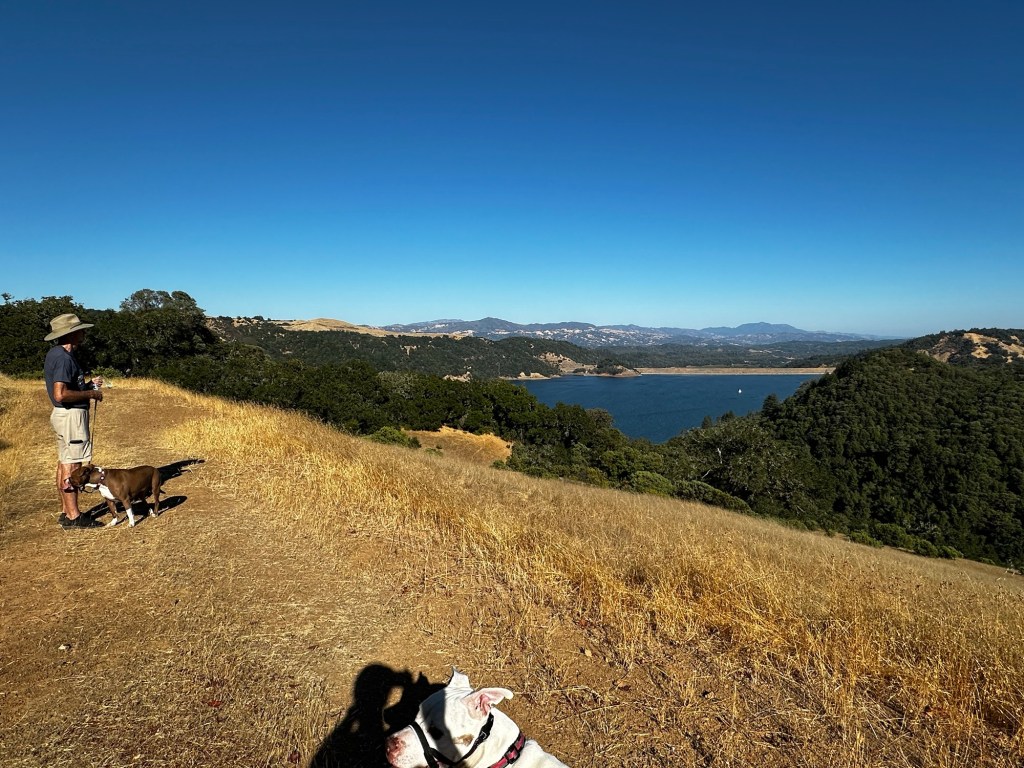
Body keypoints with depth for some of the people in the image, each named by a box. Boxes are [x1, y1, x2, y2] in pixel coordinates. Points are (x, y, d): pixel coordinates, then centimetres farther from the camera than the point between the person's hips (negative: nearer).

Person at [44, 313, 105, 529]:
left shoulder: (56, 353, 13)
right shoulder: (64, 357, -19)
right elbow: (60, 394, -27)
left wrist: (88, 384, 11)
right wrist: (90, 393, -16)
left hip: (63, 414, 11)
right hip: (71, 415, -11)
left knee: (64, 463, 14)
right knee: (71, 466, -6)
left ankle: (66, 511, 22)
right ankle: (73, 517, 0)